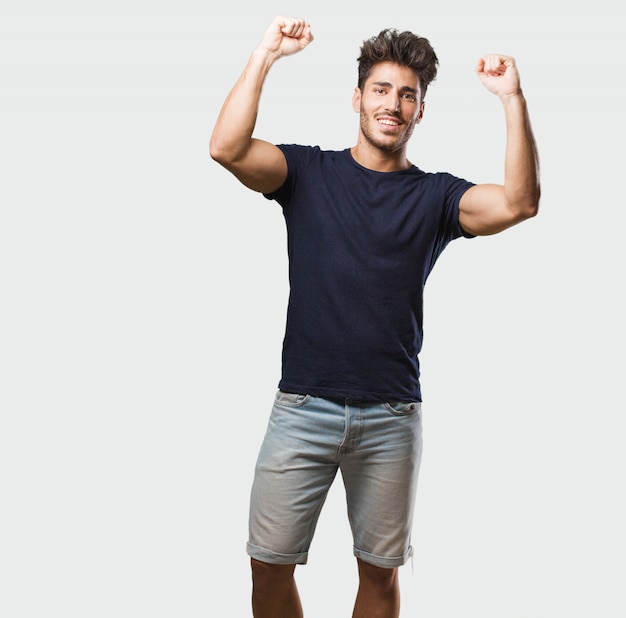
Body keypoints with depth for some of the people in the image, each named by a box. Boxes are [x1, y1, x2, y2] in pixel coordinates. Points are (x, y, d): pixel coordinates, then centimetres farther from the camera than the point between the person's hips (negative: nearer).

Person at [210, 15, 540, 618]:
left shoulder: (434, 195, 5)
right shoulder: (309, 172, 4)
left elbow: (517, 203, -12)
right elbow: (226, 148, -12)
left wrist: (513, 99, -17)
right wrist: (264, 56, -15)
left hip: (392, 417, 1)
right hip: (303, 408, -1)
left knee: (380, 570, 12)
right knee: (269, 564, 4)